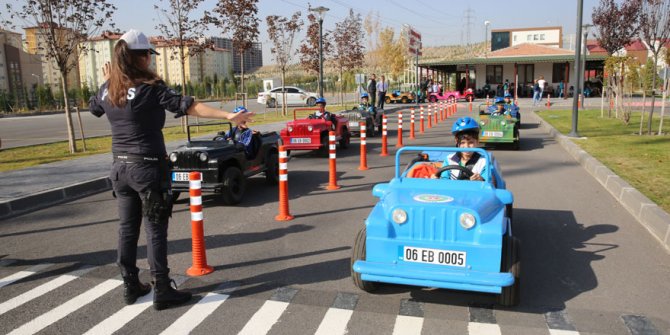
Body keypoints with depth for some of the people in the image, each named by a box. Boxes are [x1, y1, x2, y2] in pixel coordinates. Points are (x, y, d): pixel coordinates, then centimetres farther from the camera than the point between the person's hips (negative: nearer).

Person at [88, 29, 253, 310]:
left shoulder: (107, 89, 5)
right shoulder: (150, 87, -16)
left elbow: (94, 107, 26)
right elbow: (188, 106, -25)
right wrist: (228, 115, -30)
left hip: (120, 167, 7)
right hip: (148, 167, -7)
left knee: (127, 229, 14)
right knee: (155, 231, 1)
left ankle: (131, 287, 25)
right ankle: (162, 291, 8)